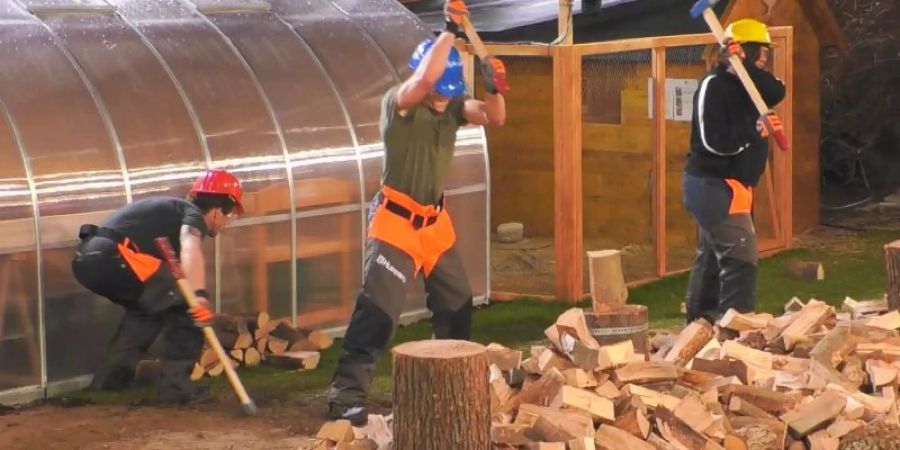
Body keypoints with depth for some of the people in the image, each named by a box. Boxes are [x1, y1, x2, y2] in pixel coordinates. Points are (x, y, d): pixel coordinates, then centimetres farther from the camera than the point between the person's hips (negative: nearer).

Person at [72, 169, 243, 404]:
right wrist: (200, 296, -32)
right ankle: (174, 387, 3)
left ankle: (109, 380, 32)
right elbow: (190, 248, -19)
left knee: (146, 309, 31)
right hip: (113, 255, -10)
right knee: (188, 306, 1)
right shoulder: (194, 214, 4)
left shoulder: (171, 209, 32)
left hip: (86, 259, 10)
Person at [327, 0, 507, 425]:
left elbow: (494, 118, -5)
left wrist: (495, 88, -24)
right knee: (377, 309, -14)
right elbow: (426, 76, -38)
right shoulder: (397, 103, -19)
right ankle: (346, 396, -14)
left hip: (435, 221, 7)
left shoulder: (452, 106, 0)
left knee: (457, 304, 17)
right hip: (396, 221, -7)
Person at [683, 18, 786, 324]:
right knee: (740, 259, -14)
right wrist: (754, 132, -30)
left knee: (712, 257, 15)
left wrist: (747, 66, -20)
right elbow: (712, 141, -22)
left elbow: (777, 93, -10)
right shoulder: (714, 85, -15)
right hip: (714, 185, -10)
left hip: (726, 186, 10)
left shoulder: (746, 83, 11)